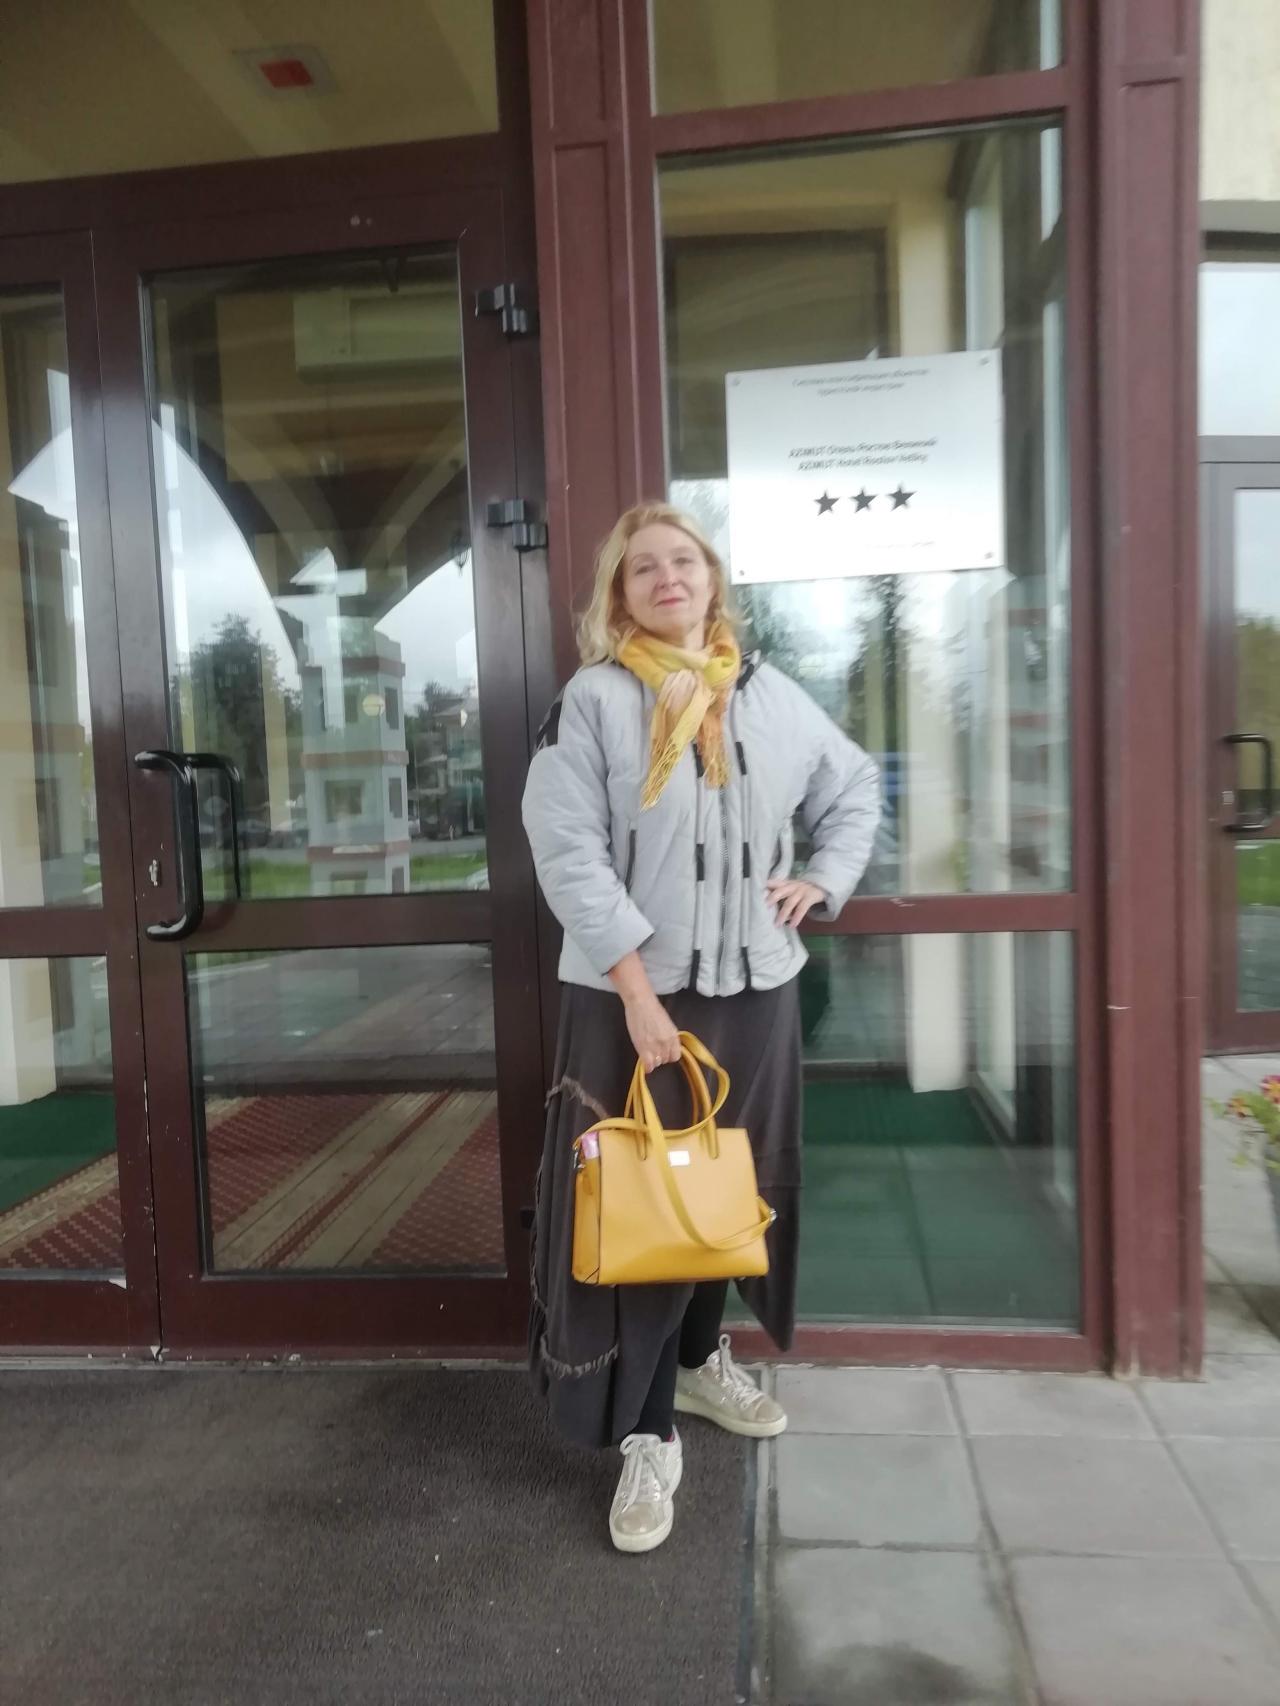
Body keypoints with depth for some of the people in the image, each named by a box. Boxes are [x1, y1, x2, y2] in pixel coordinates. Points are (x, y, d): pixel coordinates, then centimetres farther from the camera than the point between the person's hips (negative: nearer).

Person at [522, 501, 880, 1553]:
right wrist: (639, 992, -19)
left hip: (753, 988, 5)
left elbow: (855, 790, 20)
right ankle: (647, 1434, 17)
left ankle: (701, 1358, 41)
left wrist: (825, 882, 4)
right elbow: (569, 853, -15)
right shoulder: (595, 699, -8)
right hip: (634, 994, -4)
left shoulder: (770, 697, 6)